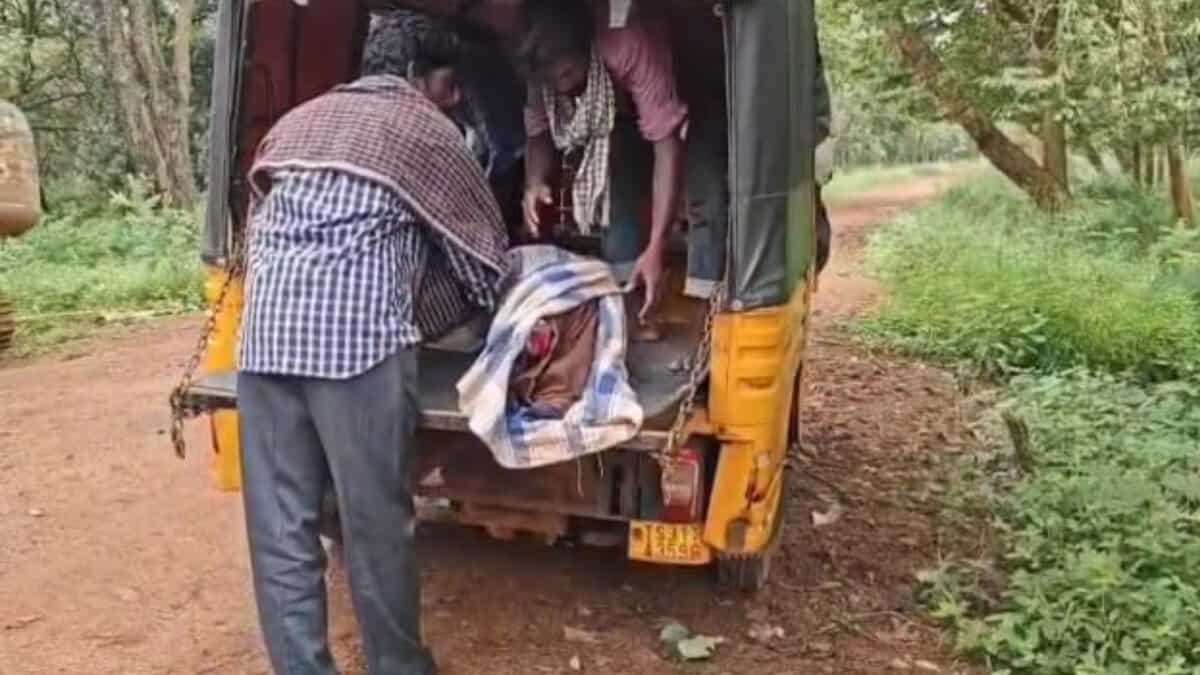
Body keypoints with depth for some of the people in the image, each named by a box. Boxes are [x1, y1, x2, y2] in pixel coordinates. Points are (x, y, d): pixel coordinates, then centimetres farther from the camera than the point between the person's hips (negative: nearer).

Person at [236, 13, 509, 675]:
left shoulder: (297, 120, 28)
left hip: (265, 336, 6)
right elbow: (482, 249, 17)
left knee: (278, 523, 8)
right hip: (357, 336, -5)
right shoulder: (426, 129, 12)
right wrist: (491, 306, 36)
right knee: (375, 521, 4)